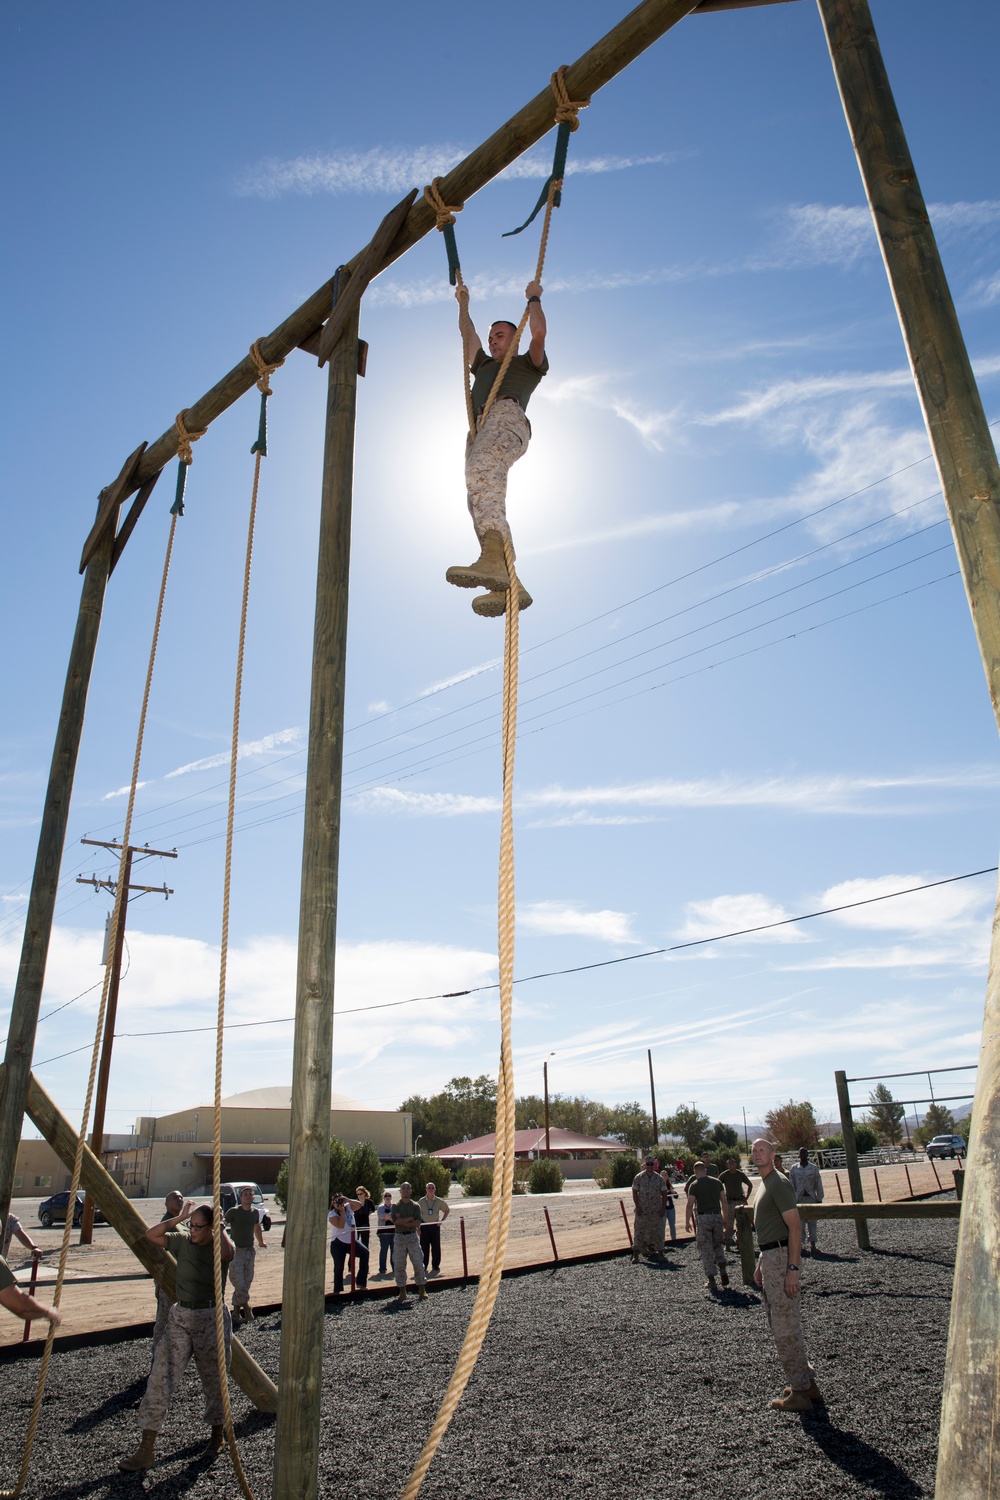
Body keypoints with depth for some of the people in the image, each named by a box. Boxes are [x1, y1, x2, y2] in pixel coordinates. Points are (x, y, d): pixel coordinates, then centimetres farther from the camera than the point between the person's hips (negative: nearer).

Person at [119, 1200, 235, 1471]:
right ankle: (146, 1449, 3)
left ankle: (217, 1435, 31)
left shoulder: (220, 1246, -10)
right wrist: (180, 1217, -14)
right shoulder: (181, 1242, 0)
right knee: (160, 1380, -5)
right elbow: (150, 1235, -10)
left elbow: (227, 1252, -35)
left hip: (212, 1318, -3)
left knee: (214, 1380, 9)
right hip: (180, 1317, 3)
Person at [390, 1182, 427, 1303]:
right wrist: (411, 1218, -12)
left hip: (412, 1236, 0)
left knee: (418, 1263, -1)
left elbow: (417, 1223, -7)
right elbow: (395, 1221, -14)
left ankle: (422, 1290, 8)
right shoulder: (395, 1206, 3)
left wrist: (403, 1222, -12)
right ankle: (402, 1292, 10)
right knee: (399, 1265, 1)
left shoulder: (415, 1206, 5)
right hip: (399, 1237, 0)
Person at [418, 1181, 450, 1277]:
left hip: (435, 1225, 0)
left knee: (436, 1247, 2)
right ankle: (424, 1266, 10)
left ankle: (436, 1266, 13)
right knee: (424, 1247, 0)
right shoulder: (421, 1201, 1)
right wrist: (418, 1226, 0)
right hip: (424, 1225, 0)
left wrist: (442, 1220, 6)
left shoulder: (439, 1201, 3)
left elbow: (447, 1210, 16)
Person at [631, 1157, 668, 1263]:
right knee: (639, 1230, -1)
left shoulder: (659, 1178, 2)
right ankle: (636, 1254, 4)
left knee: (657, 1230, 4)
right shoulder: (638, 1177, -1)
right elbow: (634, 1192, 0)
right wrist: (637, 1207, -8)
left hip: (656, 1210, 1)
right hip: (642, 1210, -1)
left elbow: (664, 1194, 5)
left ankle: (660, 1252, 15)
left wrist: (663, 1208, -2)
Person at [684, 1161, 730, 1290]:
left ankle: (711, 1281, 3)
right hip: (717, 1216, 3)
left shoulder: (694, 1185, -4)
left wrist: (687, 1222, 0)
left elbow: (690, 1205, -8)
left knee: (706, 1250, 5)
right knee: (718, 1245, 21)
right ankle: (723, 1272, 4)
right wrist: (726, 1218, 15)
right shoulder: (717, 1182, 6)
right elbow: (724, 1201, 7)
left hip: (703, 1218, -3)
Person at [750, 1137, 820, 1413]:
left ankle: (800, 1393, 4)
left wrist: (792, 1268, -24)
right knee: (779, 1324, 17)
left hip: (781, 1256, -10)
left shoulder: (779, 1184, -14)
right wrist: (760, 1265, 21)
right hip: (768, 1256, 10)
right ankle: (806, 1382, 27)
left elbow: (795, 1226, -20)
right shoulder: (763, 1184, 16)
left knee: (785, 1326, -5)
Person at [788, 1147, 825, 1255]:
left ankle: (812, 1243, 8)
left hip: (811, 1198, 0)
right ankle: (801, 1243, 6)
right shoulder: (793, 1169, 4)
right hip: (799, 1198, 0)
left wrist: (819, 1199, 1)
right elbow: (791, 1186, 6)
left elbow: (818, 1184, 5)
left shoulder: (814, 1168, 3)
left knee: (812, 1221, 2)